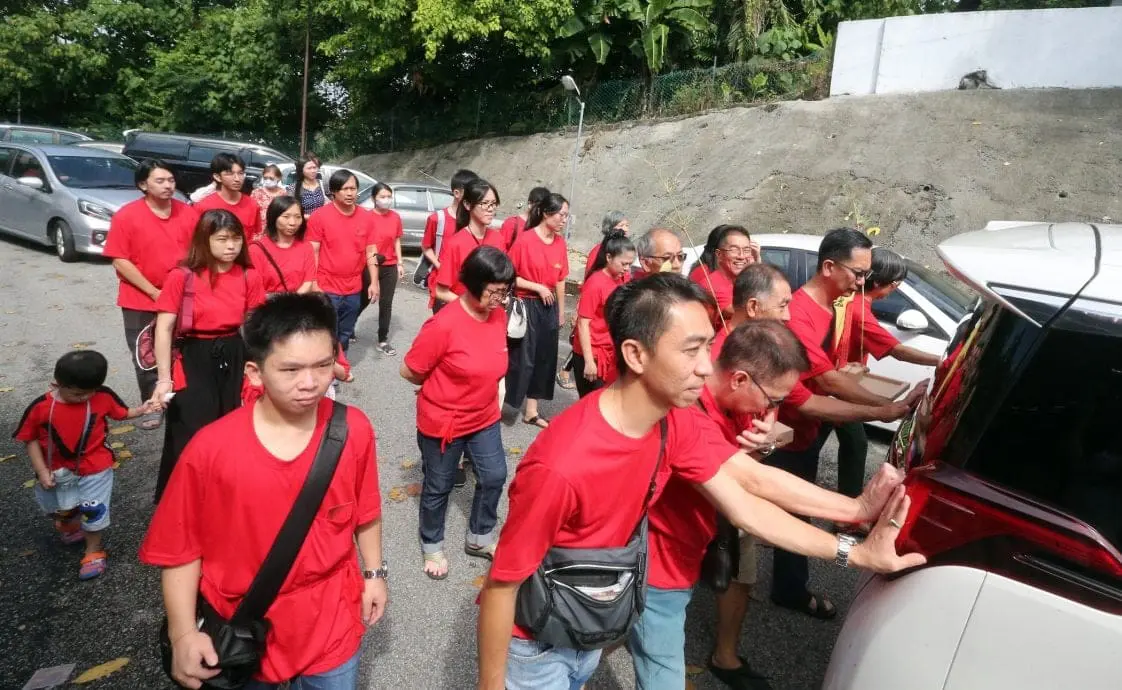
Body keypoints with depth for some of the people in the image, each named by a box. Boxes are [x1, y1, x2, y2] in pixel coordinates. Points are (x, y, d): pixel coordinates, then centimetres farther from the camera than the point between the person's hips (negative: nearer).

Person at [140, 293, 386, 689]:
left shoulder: (354, 430, -15)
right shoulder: (212, 449, -22)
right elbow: (180, 547, -10)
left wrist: (374, 573, 8)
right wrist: (183, 634, -13)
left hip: (332, 619, 1)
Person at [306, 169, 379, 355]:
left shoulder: (366, 217, 3)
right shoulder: (319, 216, -9)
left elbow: (370, 251, 8)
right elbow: (312, 253, -8)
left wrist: (374, 282, 4)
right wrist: (313, 284, -12)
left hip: (353, 289, 4)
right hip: (327, 289, -4)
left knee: (345, 335, 17)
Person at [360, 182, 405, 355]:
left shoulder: (396, 217, 3)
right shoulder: (368, 217, -11)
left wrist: (399, 263, 8)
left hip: (390, 267, 4)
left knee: (386, 304, 7)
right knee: (364, 301, 11)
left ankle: (383, 341, 15)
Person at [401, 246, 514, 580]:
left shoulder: (499, 315, -8)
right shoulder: (444, 324, -28)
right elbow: (409, 371, -17)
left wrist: (485, 390, 2)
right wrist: (443, 388, -2)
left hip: (485, 417, 6)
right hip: (442, 422, -6)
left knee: (494, 477, 14)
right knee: (438, 486, 14)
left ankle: (480, 537, 38)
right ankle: (432, 545, 38)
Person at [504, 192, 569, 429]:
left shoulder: (560, 242, 4)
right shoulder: (525, 240, -15)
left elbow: (560, 280, 11)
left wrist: (561, 311, 13)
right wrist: (538, 287, -16)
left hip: (549, 307, 7)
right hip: (526, 306, -6)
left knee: (543, 358, 12)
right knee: (519, 358, -3)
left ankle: (532, 410, 24)